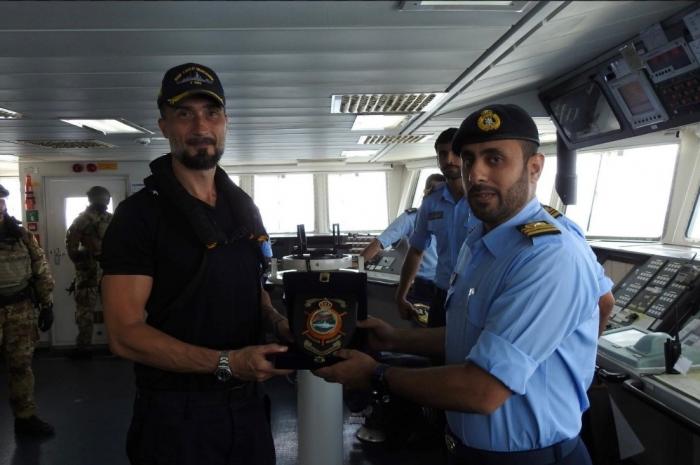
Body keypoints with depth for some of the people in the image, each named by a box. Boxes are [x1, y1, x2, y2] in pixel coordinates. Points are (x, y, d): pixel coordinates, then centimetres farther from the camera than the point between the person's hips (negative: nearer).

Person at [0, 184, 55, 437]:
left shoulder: (22, 235, 5)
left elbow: (42, 270, 9)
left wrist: (47, 305, 5)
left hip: (21, 309, 2)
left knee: (21, 364, 9)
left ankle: (26, 417, 19)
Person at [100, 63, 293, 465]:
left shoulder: (244, 208, 7)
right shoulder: (139, 214, -13)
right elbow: (125, 334, -18)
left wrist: (279, 322, -5)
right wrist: (226, 363, -26)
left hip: (248, 401, 6)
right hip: (177, 411, -5)